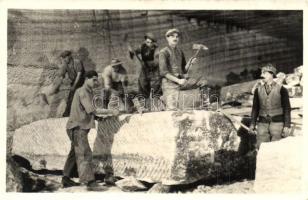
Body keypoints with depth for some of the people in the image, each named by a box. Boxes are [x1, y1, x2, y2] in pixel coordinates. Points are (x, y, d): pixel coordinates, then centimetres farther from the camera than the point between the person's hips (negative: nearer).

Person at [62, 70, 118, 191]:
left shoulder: (87, 92, 17)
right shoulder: (82, 92, -14)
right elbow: (92, 110, -22)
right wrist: (110, 111, -17)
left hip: (80, 128, 10)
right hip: (78, 127, -10)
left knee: (74, 154, 15)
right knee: (85, 154, -16)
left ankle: (66, 179, 22)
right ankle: (90, 182, -22)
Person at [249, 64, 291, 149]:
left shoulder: (281, 89, -3)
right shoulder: (258, 89, 7)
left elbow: (287, 108, -3)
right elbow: (255, 108, 11)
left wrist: (287, 126, -10)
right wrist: (252, 124, 4)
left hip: (277, 123, -3)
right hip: (262, 123, 3)